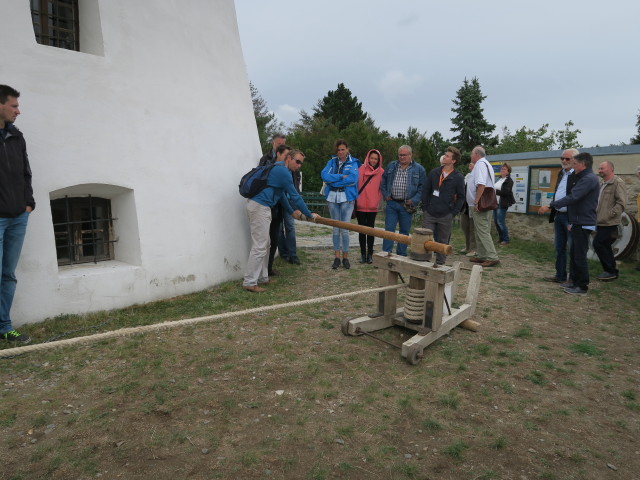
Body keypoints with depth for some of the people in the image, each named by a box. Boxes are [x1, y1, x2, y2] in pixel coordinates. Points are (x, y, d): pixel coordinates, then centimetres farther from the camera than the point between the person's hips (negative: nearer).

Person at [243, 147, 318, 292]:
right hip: (260, 207, -11)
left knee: (264, 244, 14)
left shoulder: (278, 169, 21)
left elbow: (281, 194, 29)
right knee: (259, 246, -9)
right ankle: (249, 282, -5)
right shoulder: (283, 171, -11)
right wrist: (309, 215, -1)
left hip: (259, 206, 11)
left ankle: (262, 278, 20)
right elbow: (295, 196, -9)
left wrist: (291, 211, 32)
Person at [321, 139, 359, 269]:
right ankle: (337, 257, 13)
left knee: (345, 229, -3)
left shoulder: (353, 163, 2)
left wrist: (333, 180, -11)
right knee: (336, 228, 6)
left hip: (347, 198, -3)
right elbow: (324, 175, -7)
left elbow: (353, 179, -15)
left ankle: (345, 257, 8)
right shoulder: (332, 162, 10)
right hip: (333, 197, 3)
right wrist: (342, 176, -13)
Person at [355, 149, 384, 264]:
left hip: (372, 206, 0)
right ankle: (363, 254, 14)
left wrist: (377, 201, -1)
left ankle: (370, 254, 12)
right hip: (360, 205, 0)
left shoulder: (381, 172, 3)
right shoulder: (361, 169, 1)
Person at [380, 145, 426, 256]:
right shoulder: (391, 166, 8)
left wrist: (414, 201, -9)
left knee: (404, 231, 8)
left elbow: (422, 187, -1)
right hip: (391, 203, 1)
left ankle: (401, 255, 18)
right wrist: (385, 195, 6)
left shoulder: (419, 169, 0)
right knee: (389, 229, -1)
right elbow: (383, 181, 17)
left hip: (407, 205, -1)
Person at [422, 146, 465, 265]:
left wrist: (453, 213, -6)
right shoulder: (434, 173, 6)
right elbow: (425, 191, 9)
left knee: (443, 242, 10)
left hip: (446, 216, -2)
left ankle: (440, 264, 22)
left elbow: (461, 197, 1)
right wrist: (425, 208, 2)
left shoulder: (458, 177, -2)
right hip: (429, 214, 2)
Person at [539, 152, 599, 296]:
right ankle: (576, 281, 25)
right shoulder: (582, 178, 18)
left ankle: (582, 287, 3)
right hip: (578, 222, 10)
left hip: (583, 223, -10)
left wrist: (550, 206, -25)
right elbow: (570, 194, 16)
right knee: (574, 253, 15)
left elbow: (572, 197, -25)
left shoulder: (589, 179, -16)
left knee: (580, 255, -4)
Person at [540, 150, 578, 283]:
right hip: (559, 215, 8)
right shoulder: (561, 173, 14)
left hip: (571, 217, -8)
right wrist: (553, 213, 13)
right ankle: (560, 275, 25)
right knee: (559, 247, 14)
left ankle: (574, 278, 11)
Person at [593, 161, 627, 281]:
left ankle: (611, 271, -1)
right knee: (605, 246, 13)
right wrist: (597, 218, 16)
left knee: (598, 244, -11)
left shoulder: (618, 183, -10)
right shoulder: (603, 184, 19)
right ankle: (611, 271, 23)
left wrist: (608, 215, -19)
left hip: (609, 224, -9)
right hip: (602, 223, 9)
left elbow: (621, 203, -17)